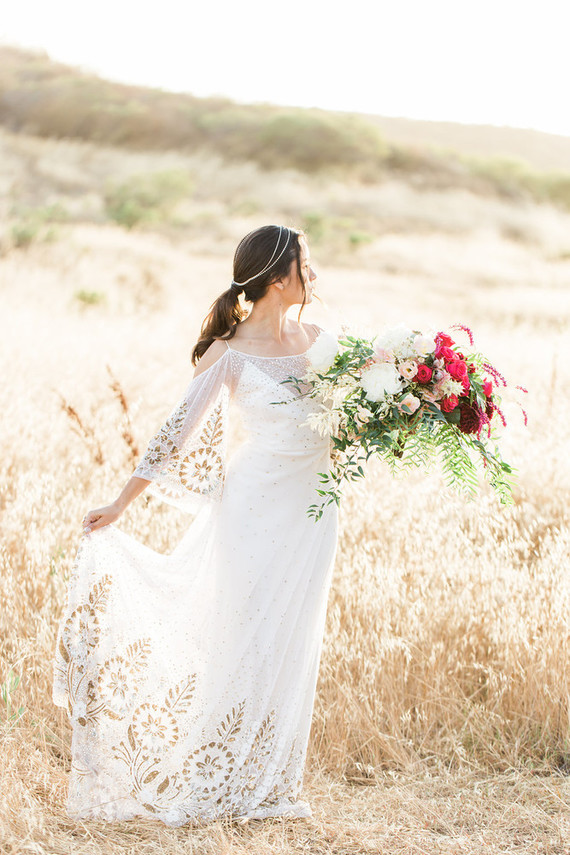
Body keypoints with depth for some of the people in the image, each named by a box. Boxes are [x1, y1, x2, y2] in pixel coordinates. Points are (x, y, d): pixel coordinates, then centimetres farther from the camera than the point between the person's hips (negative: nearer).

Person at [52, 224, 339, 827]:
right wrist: (119, 505, -12)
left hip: (311, 507, 6)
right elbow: (178, 433, -10)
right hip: (256, 508, -5)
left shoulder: (313, 338, 8)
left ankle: (266, 784, 20)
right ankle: (210, 786, 10)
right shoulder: (228, 355, -9)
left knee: (290, 646, 9)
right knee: (244, 641, -3)